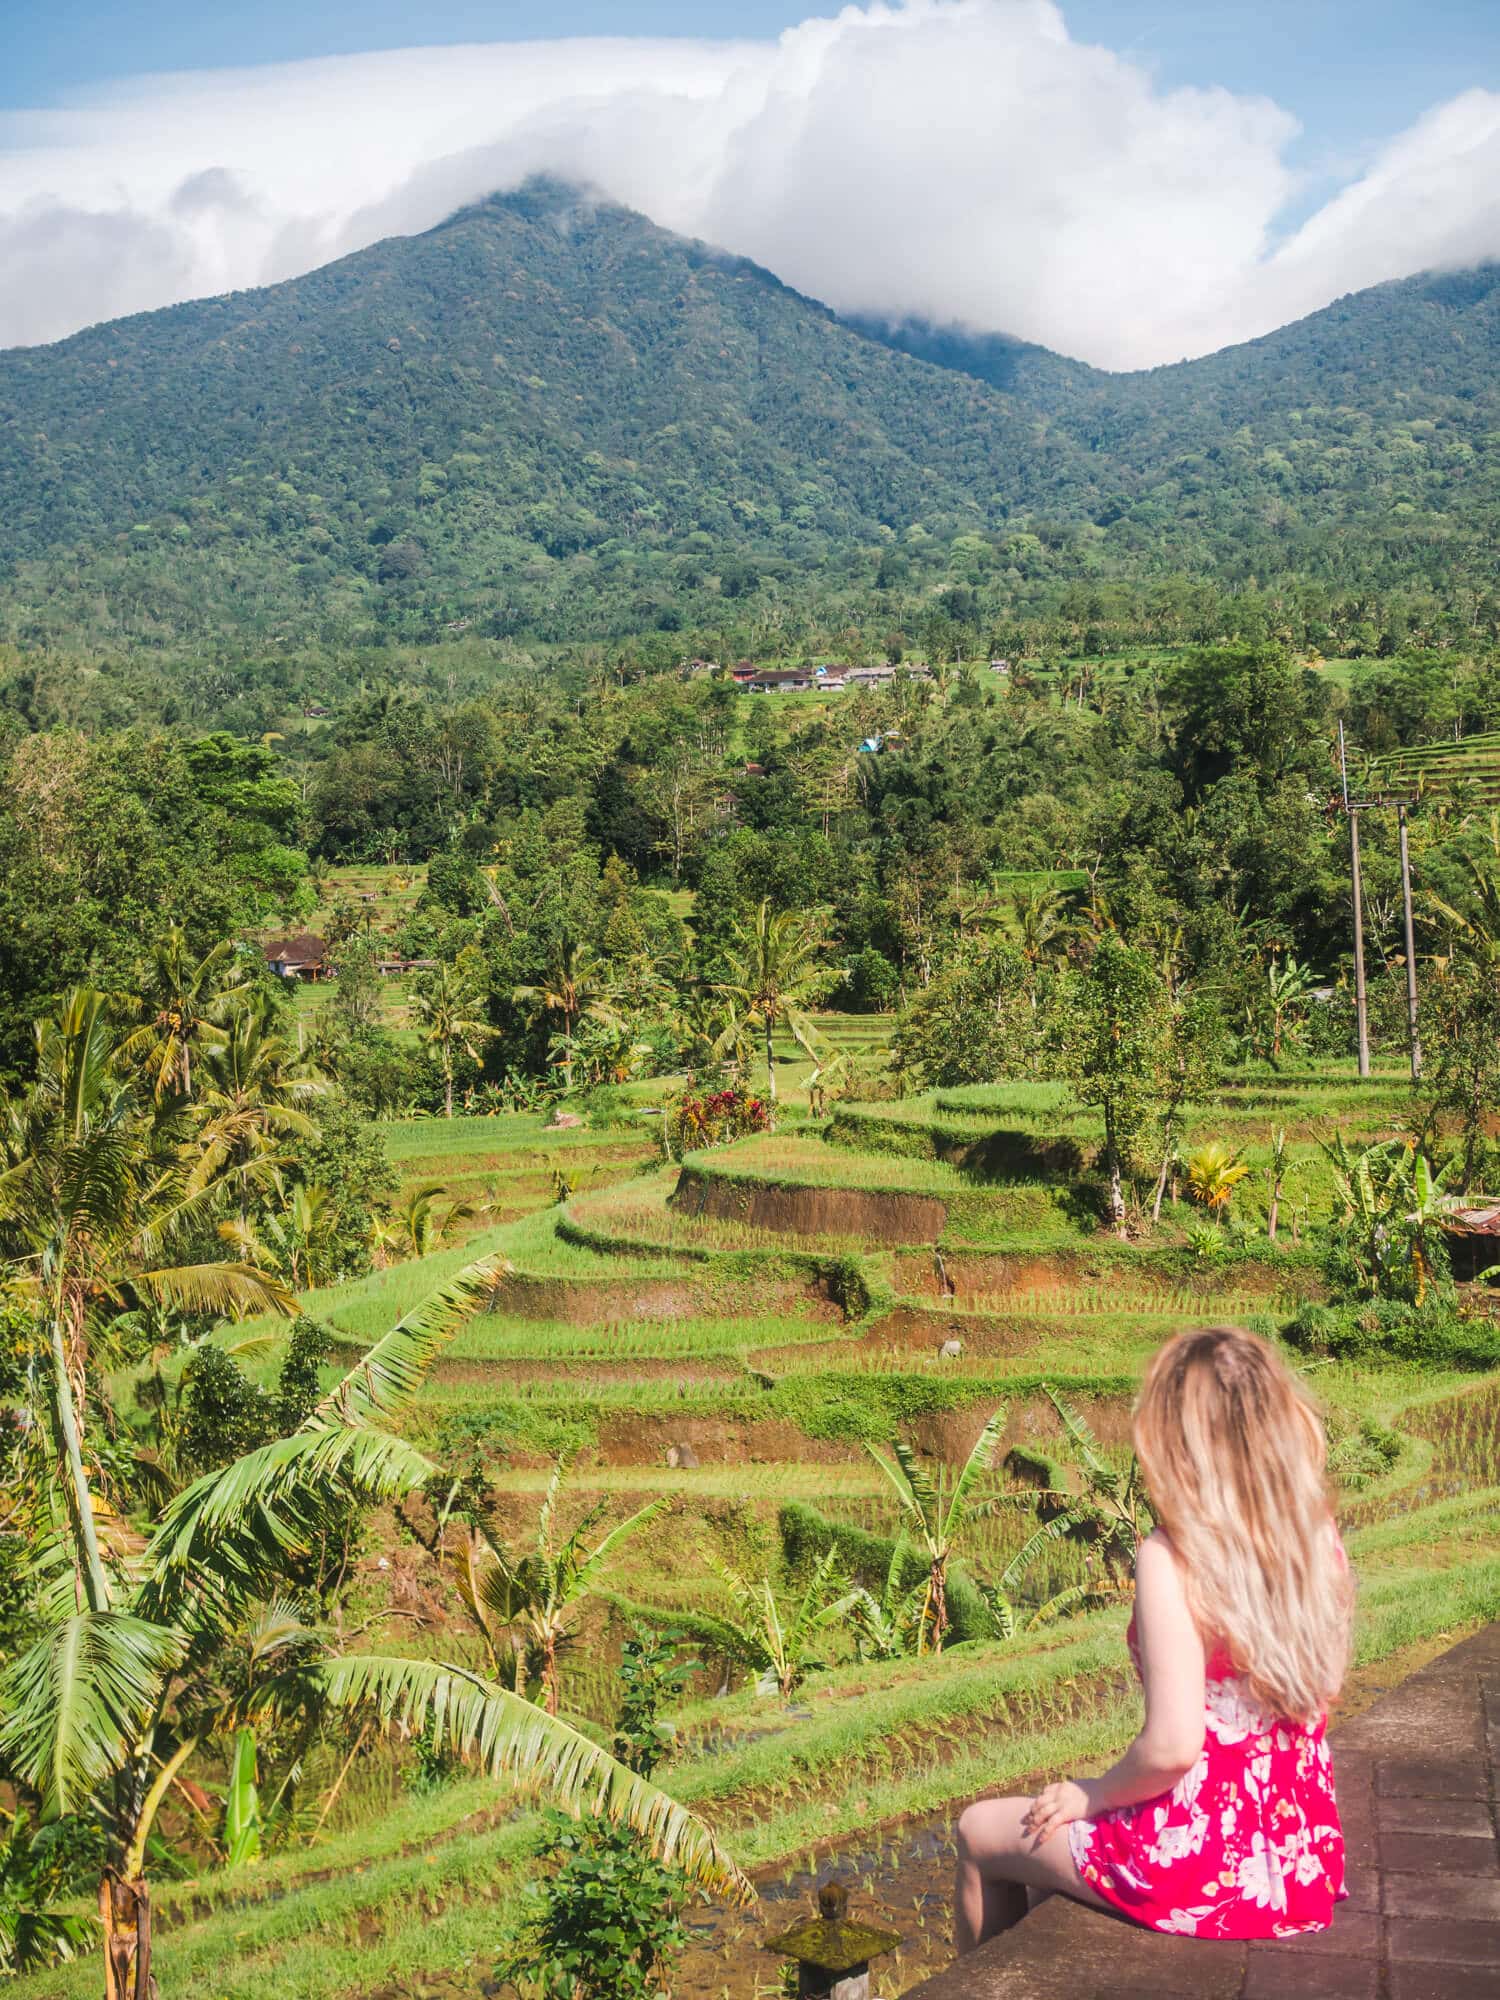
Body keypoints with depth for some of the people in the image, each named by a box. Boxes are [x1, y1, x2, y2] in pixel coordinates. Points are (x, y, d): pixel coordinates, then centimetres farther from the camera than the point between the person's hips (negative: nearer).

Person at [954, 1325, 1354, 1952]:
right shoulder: (1319, 1541, -5)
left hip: (1202, 1870, -6)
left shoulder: (1172, 1556, -23)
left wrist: (1094, 1795, -9)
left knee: (981, 1832, 21)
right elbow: (1321, 1689, 7)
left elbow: (1173, 1744, -25)